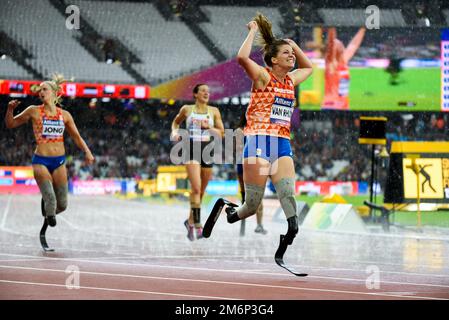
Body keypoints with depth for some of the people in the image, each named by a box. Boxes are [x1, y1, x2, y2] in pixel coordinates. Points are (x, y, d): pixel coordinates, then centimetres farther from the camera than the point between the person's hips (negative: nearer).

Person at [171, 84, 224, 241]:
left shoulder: (214, 111, 8)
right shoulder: (187, 109, 6)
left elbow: (221, 132, 7)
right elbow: (176, 122, 22)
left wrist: (209, 127, -11)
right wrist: (175, 132, 2)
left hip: (207, 149, 3)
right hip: (192, 149, -3)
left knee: (201, 190, 9)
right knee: (196, 188, -18)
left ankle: (190, 221, 29)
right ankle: (198, 226, -20)